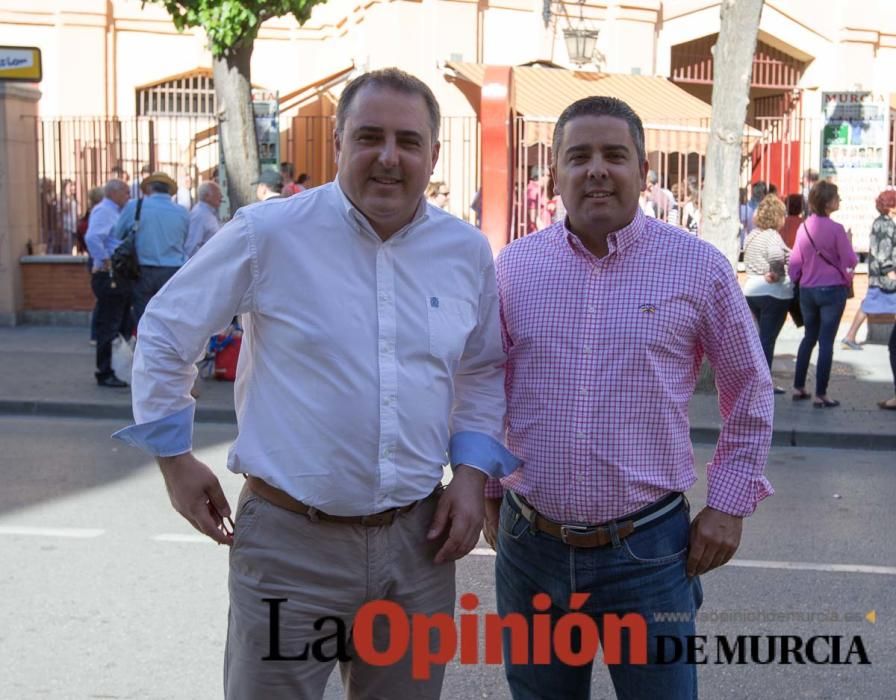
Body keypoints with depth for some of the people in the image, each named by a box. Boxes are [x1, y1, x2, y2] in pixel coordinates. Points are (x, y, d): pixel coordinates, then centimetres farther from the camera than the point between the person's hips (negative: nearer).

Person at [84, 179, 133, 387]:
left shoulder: (115, 212, 18)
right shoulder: (103, 211, -11)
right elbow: (92, 238, -28)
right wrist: (105, 262, -21)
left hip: (122, 277, 10)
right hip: (110, 277, -10)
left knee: (124, 326, 15)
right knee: (109, 327, -5)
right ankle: (105, 374, 2)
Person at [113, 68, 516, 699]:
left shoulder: (468, 251, 3)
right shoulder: (270, 232, -9)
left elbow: (483, 370, 17)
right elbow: (165, 333, 3)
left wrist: (473, 471, 5)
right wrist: (175, 459, 3)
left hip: (418, 541, 4)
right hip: (290, 543, -3)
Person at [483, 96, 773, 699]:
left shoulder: (698, 265, -4)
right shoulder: (514, 265, 1)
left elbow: (750, 391, 5)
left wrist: (730, 503, 1)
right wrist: (488, 491, 14)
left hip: (649, 551, -2)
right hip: (529, 546, 3)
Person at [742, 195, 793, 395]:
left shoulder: (752, 235, 11)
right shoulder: (772, 236, -15)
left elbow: (748, 260, 9)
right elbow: (776, 255, -33)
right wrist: (778, 273, -18)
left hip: (751, 291, 8)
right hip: (774, 292, -8)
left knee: (764, 336, 18)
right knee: (767, 338, -1)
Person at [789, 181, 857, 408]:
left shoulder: (803, 227, 2)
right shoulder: (835, 229, -14)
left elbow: (795, 261, 5)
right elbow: (850, 261, -11)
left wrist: (795, 282, 17)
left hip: (807, 290, 5)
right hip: (832, 290, -5)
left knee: (809, 337, 19)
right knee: (826, 342, 0)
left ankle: (798, 388, 22)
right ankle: (820, 395, 3)